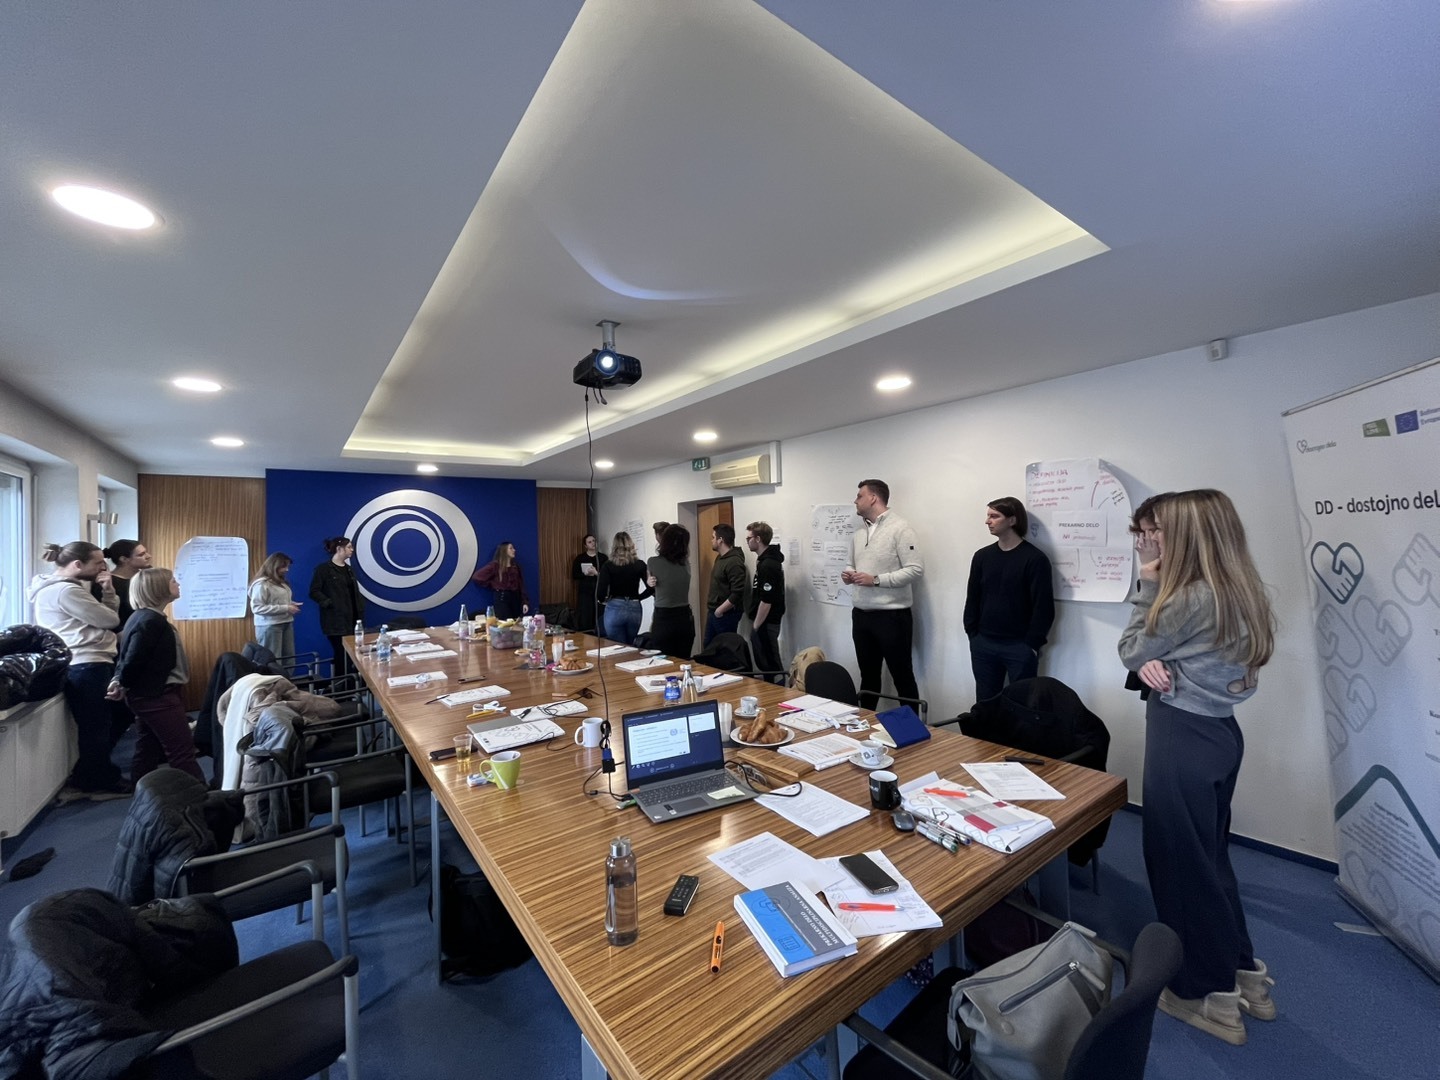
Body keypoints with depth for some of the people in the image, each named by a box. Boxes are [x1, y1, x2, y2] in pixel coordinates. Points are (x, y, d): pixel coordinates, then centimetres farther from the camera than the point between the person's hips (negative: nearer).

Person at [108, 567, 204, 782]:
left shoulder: (146, 618, 13)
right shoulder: (152, 621, -20)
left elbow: (128, 656, 15)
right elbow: (133, 659, -22)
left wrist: (119, 680, 1)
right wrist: (122, 686, -6)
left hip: (150, 694, 10)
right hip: (157, 695, -10)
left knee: (148, 750, 16)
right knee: (182, 751, -8)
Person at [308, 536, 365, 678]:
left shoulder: (349, 569, 17)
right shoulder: (323, 569, -5)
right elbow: (314, 592, -10)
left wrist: (360, 614, 9)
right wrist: (330, 604, -17)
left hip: (352, 619, 7)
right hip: (336, 621, -7)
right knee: (343, 656, -5)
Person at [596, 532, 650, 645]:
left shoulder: (608, 566, -7)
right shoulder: (640, 565, -1)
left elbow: (600, 593, -13)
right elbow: (651, 588, -5)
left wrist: (604, 600, 8)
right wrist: (637, 597, 10)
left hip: (615, 609, -2)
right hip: (635, 609, 3)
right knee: (630, 647, 20)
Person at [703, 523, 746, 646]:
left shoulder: (734, 562, -21)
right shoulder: (720, 557, 10)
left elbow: (737, 594, -27)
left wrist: (720, 610, -19)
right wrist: (712, 609, 14)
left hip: (726, 614, -9)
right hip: (713, 612, 9)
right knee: (708, 645, 18)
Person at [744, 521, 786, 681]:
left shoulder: (768, 565, -21)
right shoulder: (767, 560, 11)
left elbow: (766, 601, -24)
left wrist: (756, 626, -15)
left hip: (765, 624, -10)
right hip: (766, 622, 10)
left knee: (769, 664, -2)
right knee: (769, 662, 16)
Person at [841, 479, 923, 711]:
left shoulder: (900, 528, -11)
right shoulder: (860, 532, 13)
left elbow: (916, 570, -17)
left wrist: (876, 580, -21)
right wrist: (848, 573, 0)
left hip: (892, 615, -7)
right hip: (861, 615, 7)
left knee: (902, 677, 6)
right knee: (868, 676, 18)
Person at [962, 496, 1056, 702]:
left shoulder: (1035, 558, -6)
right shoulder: (982, 556, 7)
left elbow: (1043, 607, -9)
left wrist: (1032, 644, -11)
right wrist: (972, 635, 4)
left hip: (1020, 647, -4)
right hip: (983, 645, 4)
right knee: (985, 703, 12)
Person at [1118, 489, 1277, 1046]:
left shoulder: (1191, 599, -23)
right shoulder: (1238, 592, 6)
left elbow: (1131, 650, -9)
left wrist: (1147, 588, -5)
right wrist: (1153, 663, -10)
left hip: (1183, 739, -9)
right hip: (1217, 731, 9)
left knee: (1179, 860, 9)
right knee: (1209, 853, 23)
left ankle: (1210, 994, 27)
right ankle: (1243, 974, 39)